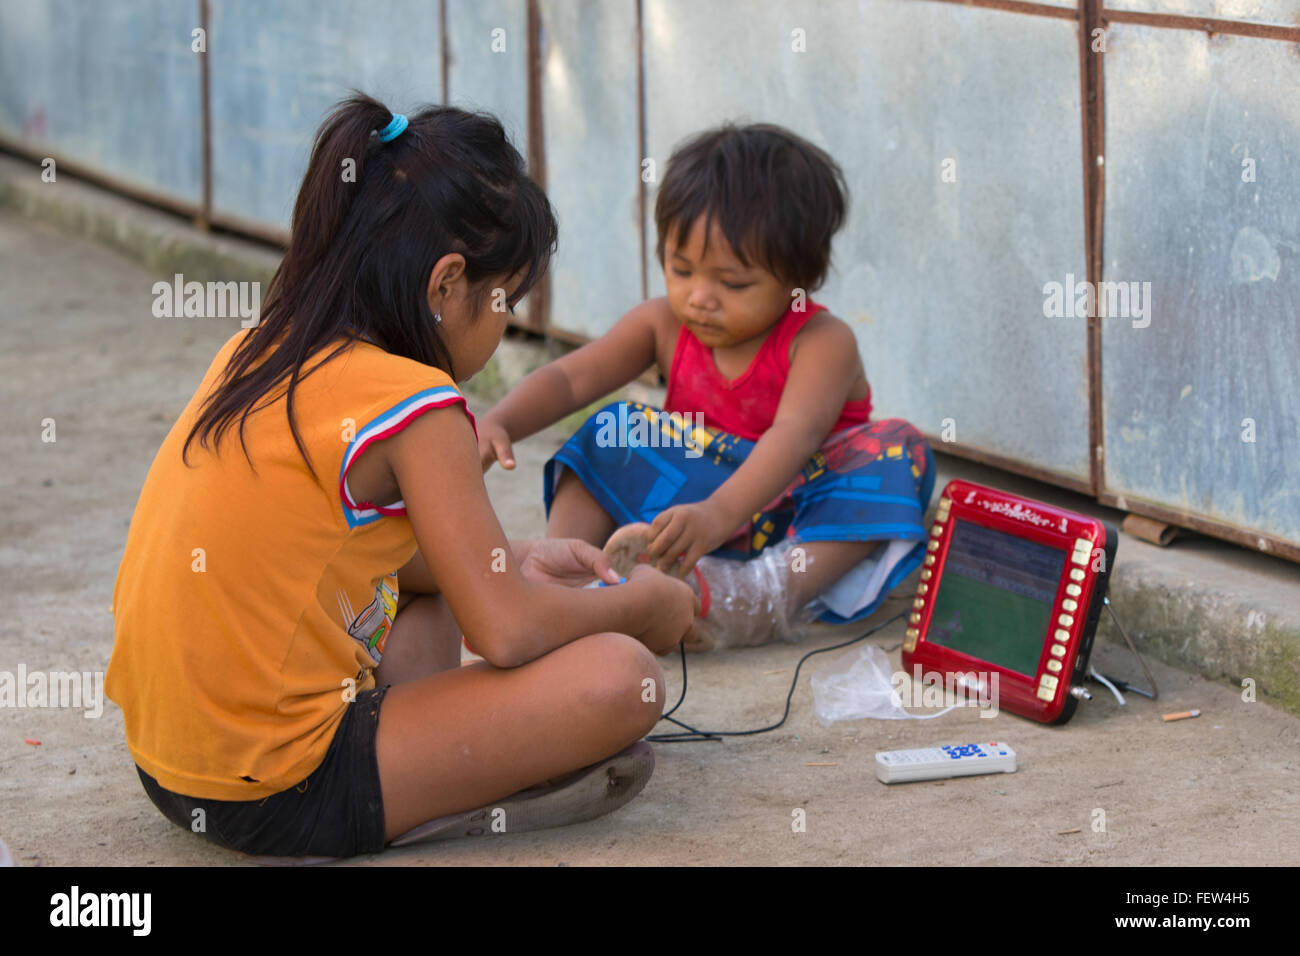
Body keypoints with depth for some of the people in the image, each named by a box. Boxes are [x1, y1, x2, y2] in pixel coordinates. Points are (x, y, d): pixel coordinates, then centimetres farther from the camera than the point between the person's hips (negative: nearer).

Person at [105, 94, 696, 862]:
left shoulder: (257, 353, 10)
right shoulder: (416, 403, -15)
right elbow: (507, 632, -13)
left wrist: (513, 562, 20)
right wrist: (641, 604, 5)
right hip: (279, 794, -9)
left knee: (433, 582, 32)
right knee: (619, 677, -13)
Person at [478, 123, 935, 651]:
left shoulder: (822, 342, -17)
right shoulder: (663, 325, 0)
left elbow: (795, 434, -34)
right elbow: (571, 378, -4)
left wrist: (721, 513, -51)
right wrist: (499, 423, -26)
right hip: (698, 495, 4)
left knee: (897, 451, -30)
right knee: (614, 431, -7)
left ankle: (775, 593, -51)